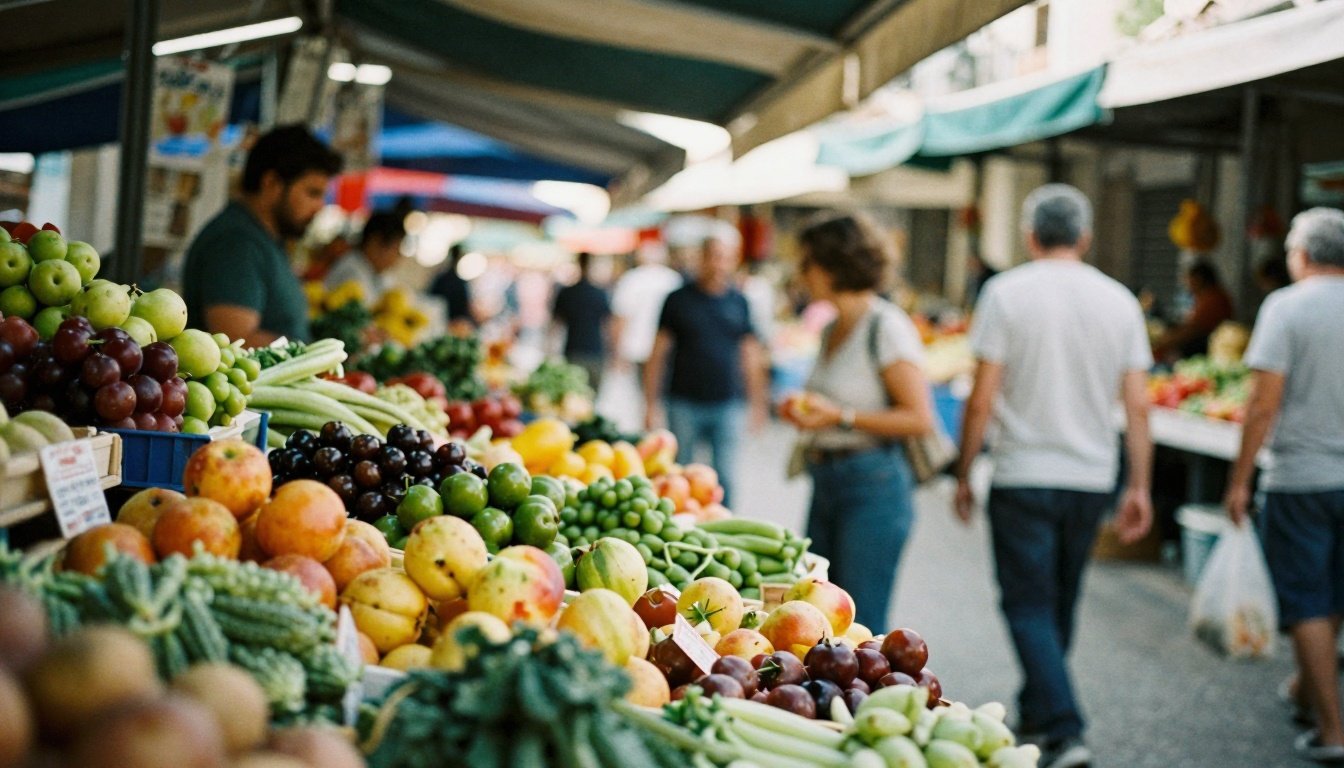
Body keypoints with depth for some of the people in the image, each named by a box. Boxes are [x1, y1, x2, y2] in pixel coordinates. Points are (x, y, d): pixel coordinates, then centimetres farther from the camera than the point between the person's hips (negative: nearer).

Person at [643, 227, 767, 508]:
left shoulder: (739, 303, 8)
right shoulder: (678, 300, 2)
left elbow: (750, 356, 12)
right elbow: (658, 354, 3)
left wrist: (757, 404, 8)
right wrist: (651, 403, -1)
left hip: (728, 405, 1)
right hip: (685, 403, -1)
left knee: (724, 478, 2)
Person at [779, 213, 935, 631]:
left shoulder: (886, 326, -12)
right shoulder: (833, 329, 14)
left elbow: (920, 419, -17)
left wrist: (840, 416, -20)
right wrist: (803, 411, 7)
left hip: (872, 486, -9)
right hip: (826, 483, 9)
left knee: (860, 628, -4)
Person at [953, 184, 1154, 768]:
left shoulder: (1007, 293, -7)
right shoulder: (1119, 300, 4)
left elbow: (982, 398, -9)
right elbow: (1138, 404, 3)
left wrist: (963, 474, 0)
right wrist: (1139, 486, 9)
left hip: (1024, 476, -4)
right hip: (1092, 478, 4)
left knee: (1029, 606, 0)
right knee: (1059, 604, 18)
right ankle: (1036, 713, 33)